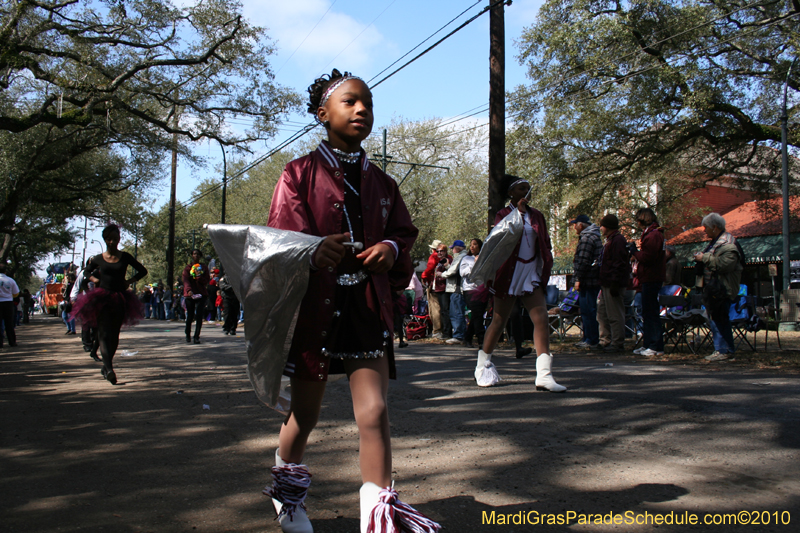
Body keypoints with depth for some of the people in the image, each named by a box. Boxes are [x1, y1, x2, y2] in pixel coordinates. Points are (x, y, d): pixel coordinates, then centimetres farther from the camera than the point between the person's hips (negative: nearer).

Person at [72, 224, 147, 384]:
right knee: (104, 334, -14)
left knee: (114, 335, 6)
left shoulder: (125, 257, 4)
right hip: (102, 299, -1)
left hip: (120, 300, 1)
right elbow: (86, 271, 24)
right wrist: (94, 279, 4)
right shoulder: (98, 259, 5)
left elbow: (142, 271, 13)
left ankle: (106, 366, 23)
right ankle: (109, 369, -25)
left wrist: (129, 281, 0)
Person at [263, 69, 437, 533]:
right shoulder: (300, 175, 0)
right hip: (316, 304, -2)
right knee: (305, 413, 12)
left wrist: (391, 248, -10)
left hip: (368, 307, 3)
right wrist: (313, 252, -29)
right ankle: (287, 488, 39)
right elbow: (281, 238, -7)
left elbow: (404, 231, 14)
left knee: (375, 412, -7)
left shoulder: (382, 183, 12)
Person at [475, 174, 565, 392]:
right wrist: (518, 213, -19)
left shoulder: (536, 216, 12)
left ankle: (543, 375, -12)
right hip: (509, 274, -4)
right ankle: (481, 368, 19)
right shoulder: (503, 214, 0)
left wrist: (546, 266, 4)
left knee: (542, 319, -10)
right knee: (499, 321, 3)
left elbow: (545, 244, 18)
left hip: (532, 274, 4)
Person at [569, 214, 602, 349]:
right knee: (588, 311, 15)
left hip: (587, 282, -11)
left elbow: (583, 261, -20)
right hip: (594, 281, 11)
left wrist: (578, 279, -16)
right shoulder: (595, 236, 20)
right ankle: (588, 338, 21)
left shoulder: (586, 238, -14)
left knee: (587, 311, -7)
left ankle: (591, 341, -4)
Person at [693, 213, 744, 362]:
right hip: (714, 288, 11)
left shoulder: (728, 244, -14)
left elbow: (724, 265, -26)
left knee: (718, 320, -9)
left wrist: (704, 258, -19)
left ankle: (721, 350, -4)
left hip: (722, 290, -11)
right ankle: (729, 348, 23)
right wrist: (700, 258, 11)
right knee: (721, 319, 15)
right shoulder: (715, 242, 18)